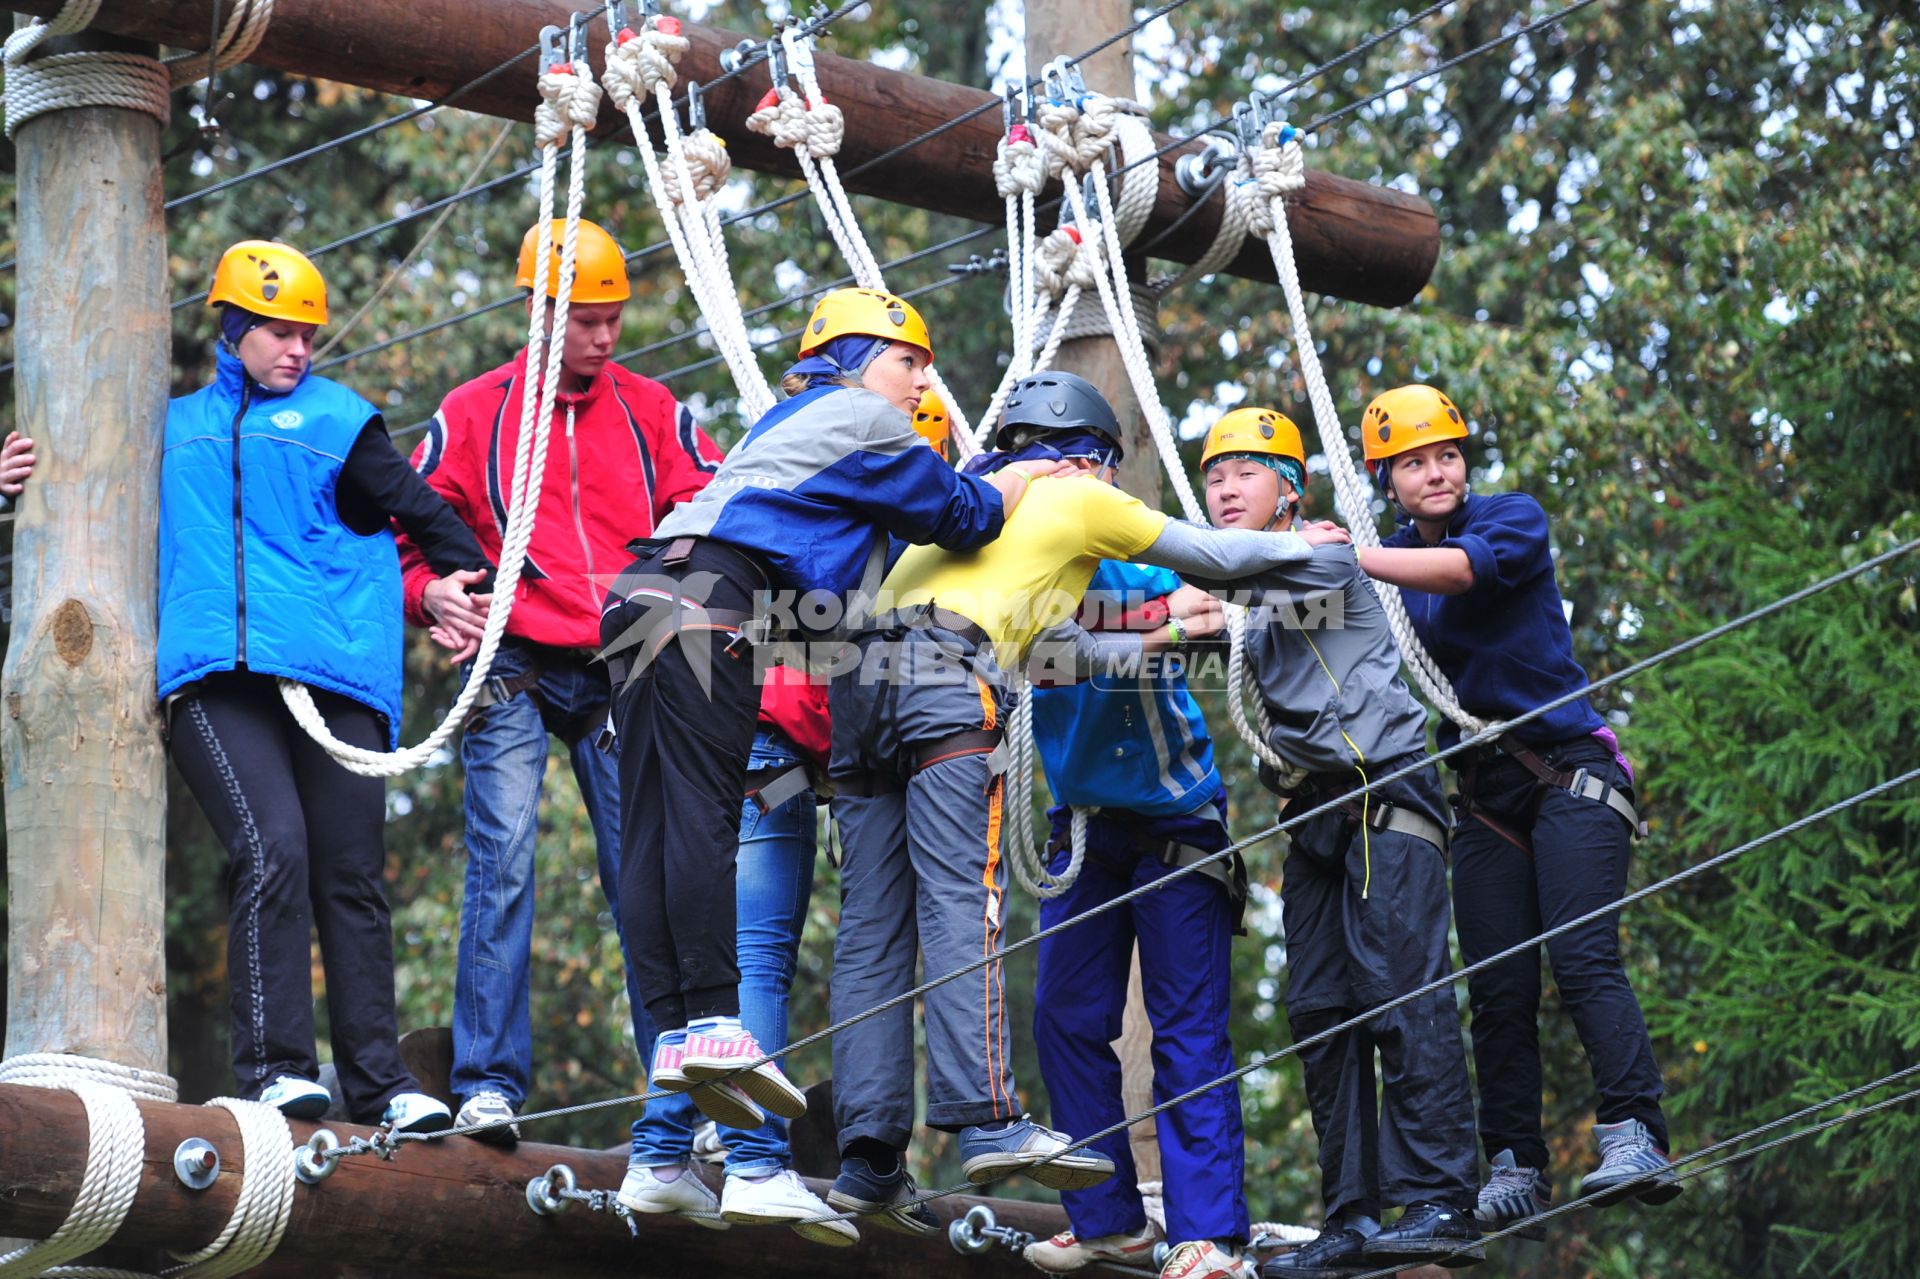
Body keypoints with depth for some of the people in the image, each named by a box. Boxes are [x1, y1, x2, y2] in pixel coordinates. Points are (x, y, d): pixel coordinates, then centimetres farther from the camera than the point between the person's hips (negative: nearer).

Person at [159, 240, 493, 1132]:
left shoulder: (337, 420, 19)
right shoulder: (173, 428, 23)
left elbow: (419, 508, 15)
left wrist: (464, 577, -2)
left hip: (333, 679, 1)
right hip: (212, 681, 0)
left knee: (350, 875, 0)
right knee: (271, 846, -20)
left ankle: (378, 1083, 6)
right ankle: (274, 1065, -19)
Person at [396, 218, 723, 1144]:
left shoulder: (651, 413, 13)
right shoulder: (473, 413, 9)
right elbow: (406, 527, 10)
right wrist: (431, 594, -11)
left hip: (624, 675, 2)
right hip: (514, 667, -2)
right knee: (503, 864, -12)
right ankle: (490, 1084, -11)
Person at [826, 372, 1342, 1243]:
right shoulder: (1078, 496, 18)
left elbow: (1046, 640, 39)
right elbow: (1218, 557, 24)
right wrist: (1302, 545, 42)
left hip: (861, 681, 7)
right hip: (949, 681, -7)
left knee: (871, 932, -1)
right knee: (960, 903, -17)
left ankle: (869, 1155, -8)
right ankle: (987, 1121, -28)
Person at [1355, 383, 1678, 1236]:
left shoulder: (1514, 519, -3)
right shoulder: (1386, 564, 10)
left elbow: (1464, 566, -24)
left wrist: (1346, 557, -26)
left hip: (1568, 772, -4)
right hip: (1482, 794, 4)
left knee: (1583, 960, -19)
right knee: (1499, 990, 0)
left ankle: (1635, 1137, -26)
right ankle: (1515, 1169, 2)